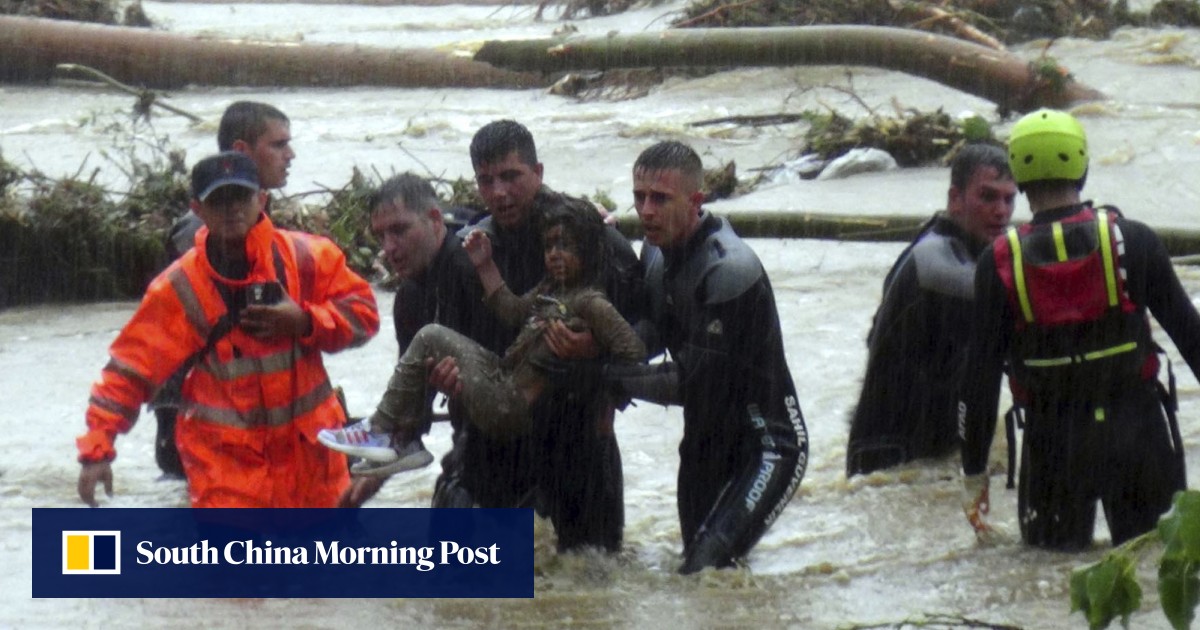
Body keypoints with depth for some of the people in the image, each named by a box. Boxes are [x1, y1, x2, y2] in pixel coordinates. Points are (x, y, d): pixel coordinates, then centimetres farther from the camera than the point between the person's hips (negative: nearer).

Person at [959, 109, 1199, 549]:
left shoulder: (1000, 263, -3)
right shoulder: (1132, 241, -4)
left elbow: (980, 375, -1)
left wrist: (974, 470, 7)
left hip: (1053, 444, 0)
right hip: (1139, 430, 0)